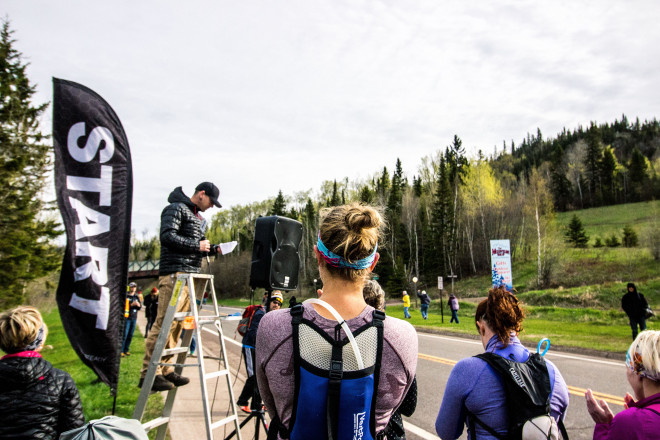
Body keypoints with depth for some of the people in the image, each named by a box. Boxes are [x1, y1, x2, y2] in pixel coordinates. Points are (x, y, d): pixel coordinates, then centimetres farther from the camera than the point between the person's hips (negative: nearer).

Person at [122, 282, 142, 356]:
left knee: (130, 335, 7)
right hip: (127, 317, -5)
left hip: (134, 318, 5)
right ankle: (121, 351, 0)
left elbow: (140, 307, 11)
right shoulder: (125, 296, -5)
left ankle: (126, 350, 15)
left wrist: (138, 305, -10)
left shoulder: (137, 296, 11)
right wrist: (132, 304, -20)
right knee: (124, 335, -7)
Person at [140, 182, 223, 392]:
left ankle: (165, 370, 14)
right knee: (165, 323, -11)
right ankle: (149, 373, -5)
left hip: (191, 275, 9)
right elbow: (167, 236, -15)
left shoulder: (196, 216, 25)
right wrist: (196, 245, -12)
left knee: (178, 324, 8)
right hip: (175, 273, -9)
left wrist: (212, 248, 9)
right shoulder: (176, 208, -3)